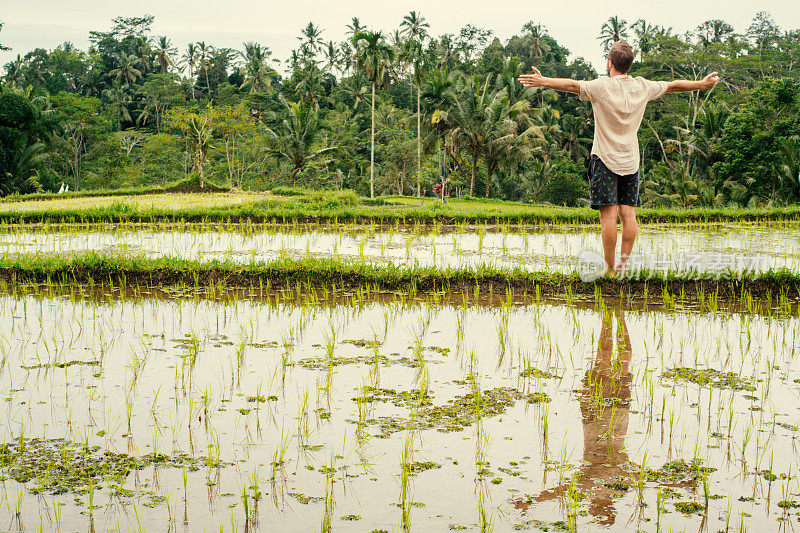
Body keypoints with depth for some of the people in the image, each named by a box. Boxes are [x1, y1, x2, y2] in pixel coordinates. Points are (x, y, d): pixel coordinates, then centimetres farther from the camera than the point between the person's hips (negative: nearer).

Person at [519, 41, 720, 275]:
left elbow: (572, 85, -24)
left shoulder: (602, 87, -10)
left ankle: (610, 268, -8)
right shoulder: (642, 87, 5)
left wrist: (543, 81, -28)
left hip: (605, 159, -4)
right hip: (631, 160, 5)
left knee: (609, 214, -8)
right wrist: (702, 84, 33)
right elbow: (675, 85, 19)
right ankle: (623, 263, 5)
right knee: (628, 213, 6)